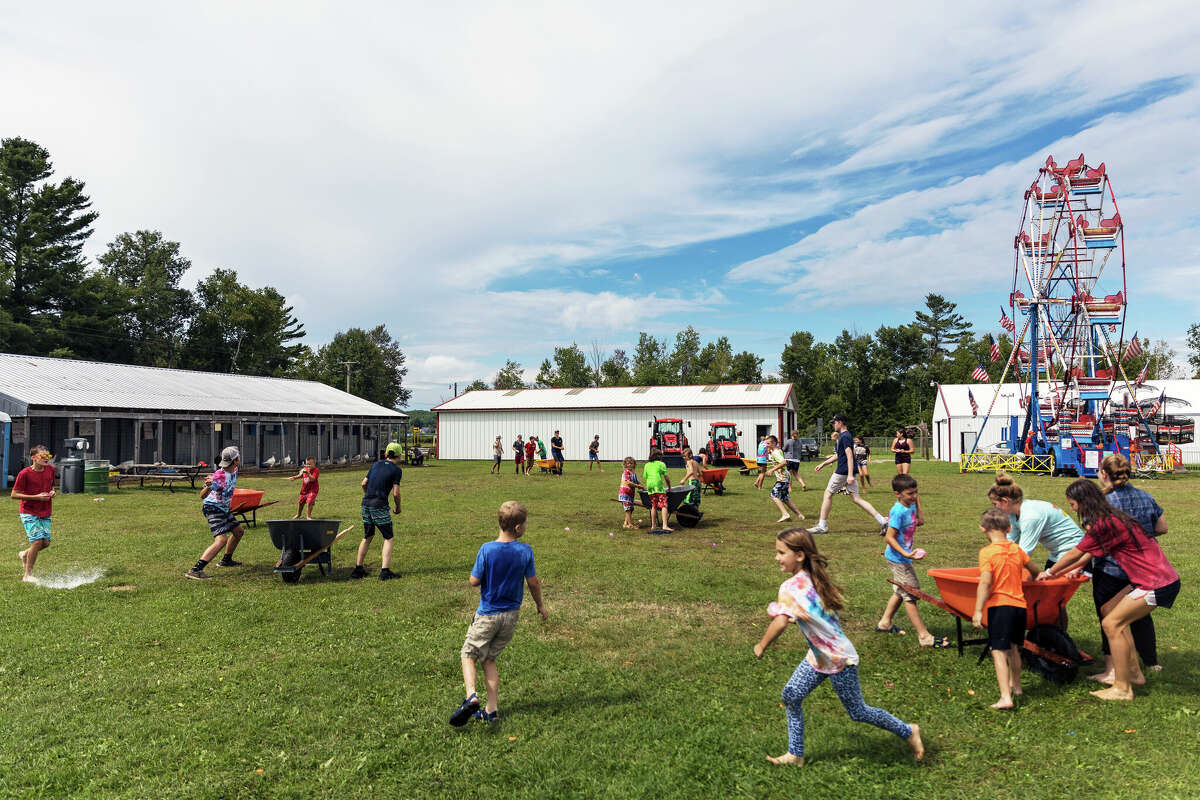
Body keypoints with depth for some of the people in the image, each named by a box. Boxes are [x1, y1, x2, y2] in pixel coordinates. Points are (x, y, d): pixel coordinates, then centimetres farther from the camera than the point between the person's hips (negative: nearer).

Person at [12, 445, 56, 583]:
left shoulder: (51, 470, 3)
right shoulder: (24, 473, -13)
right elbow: (14, 495, -10)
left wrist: (52, 492, -2)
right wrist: (36, 497, -18)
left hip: (45, 513, 6)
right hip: (28, 513, -5)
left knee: (46, 542, 0)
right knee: (37, 541, -13)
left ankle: (25, 554, 34)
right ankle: (28, 575, 1)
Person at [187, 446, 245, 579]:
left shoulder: (234, 470, -1)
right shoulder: (219, 476, -28)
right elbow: (202, 496, -34)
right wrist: (208, 487, -54)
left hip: (224, 508, 10)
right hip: (213, 508, -10)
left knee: (238, 531, 23)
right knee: (221, 539, -24)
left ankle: (226, 560, 41)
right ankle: (194, 570, -30)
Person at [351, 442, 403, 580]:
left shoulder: (376, 464, 12)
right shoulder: (396, 470, -5)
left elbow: (364, 483, 14)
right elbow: (396, 493, -10)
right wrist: (398, 507, 7)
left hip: (366, 503, 6)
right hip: (380, 506, -6)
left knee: (367, 537, 19)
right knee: (388, 538, 3)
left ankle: (358, 569, 20)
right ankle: (385, 571, -6)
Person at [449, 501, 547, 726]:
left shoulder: (487, 549, -17)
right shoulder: (525, 551, -10)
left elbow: (474, 581, -12)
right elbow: (533, 583, -1)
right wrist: (540, 605, 16)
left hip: (487, 614, -3)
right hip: (511, 615, 3)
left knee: (469, 655, 11)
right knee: (489, 658, 17)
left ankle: (471, 696, -12)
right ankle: (492, 709, 16)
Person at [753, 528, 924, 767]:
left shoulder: (791, 587, -27)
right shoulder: (813, 579, -1)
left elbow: (781, 622, -39)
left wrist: (761, 646, -22)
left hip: (839, 659, -9)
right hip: (819, 656, 9)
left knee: (858, 712, 11)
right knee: (791, 695, 8)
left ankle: (908, 732, 31)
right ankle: (795, 754, 19)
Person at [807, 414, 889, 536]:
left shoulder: (845, 436, -13)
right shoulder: (841, 436, 19)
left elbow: (849, 455, -21)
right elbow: (837, 455, 29)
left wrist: (850, 475, -27)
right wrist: (823, 464, 29)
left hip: (843, 472, -10)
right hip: (848, 472, 10)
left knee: (828, 494, 2)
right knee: (856, 498, 6)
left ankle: (822, 526, 7)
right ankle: (882, 520, -1)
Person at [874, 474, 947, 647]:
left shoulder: (911, 506, 2)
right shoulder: (898, 511, -24)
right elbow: (889, 537, -25)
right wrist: (906, 554, -33)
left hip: (902, 557, 10)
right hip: (898, 559, -10)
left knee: (901, 592, 23)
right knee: (911, 596, -4)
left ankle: (884, 623, 38)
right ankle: (924, 636, 2)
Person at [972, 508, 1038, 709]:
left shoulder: (987, 552, -12)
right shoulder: (1017, 549, 8)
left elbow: (985, 582, -20)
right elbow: (1033, 571, 27)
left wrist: (978, 611, -17)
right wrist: (1033, 578, 50)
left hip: (998, 605, -6)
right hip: (1019, 604, 6)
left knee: (999, 651, -5)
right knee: (1014, 648, 24)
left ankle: (1005, 697, -13)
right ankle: (1015, 685, 43)